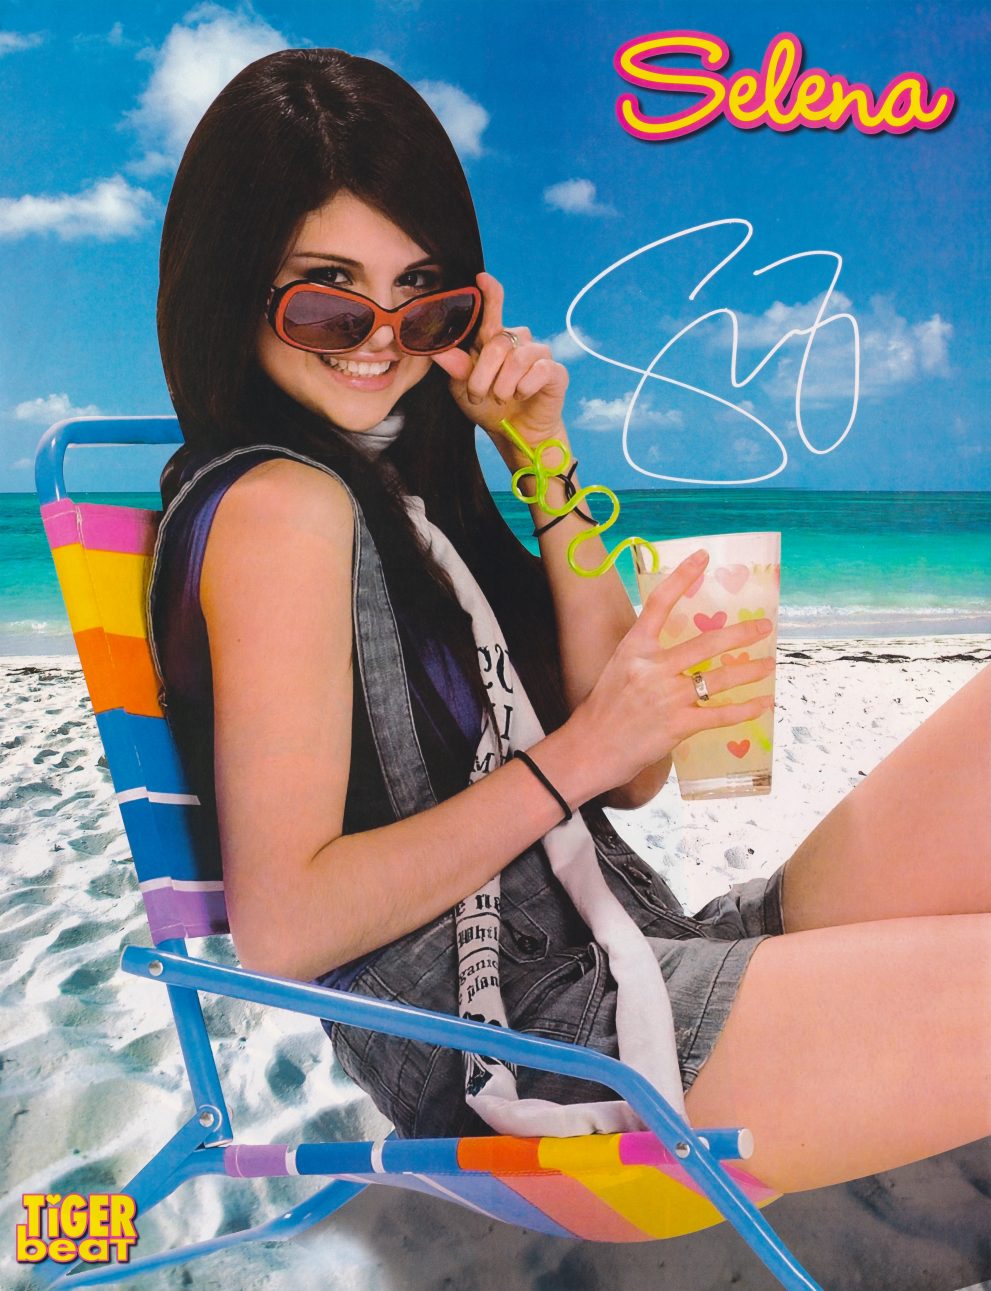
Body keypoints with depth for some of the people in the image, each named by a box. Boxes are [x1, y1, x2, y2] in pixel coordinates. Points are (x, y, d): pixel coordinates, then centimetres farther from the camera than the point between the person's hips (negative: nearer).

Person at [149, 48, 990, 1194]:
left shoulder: (399, 480, 12)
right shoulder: (279, 502, -11)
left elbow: (632, 771, 5)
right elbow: (278, 928, -17)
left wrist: (543, 461, -1)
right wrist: (573, 759, -17)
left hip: (638, 974, 8)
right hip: (539, 1049, -7)